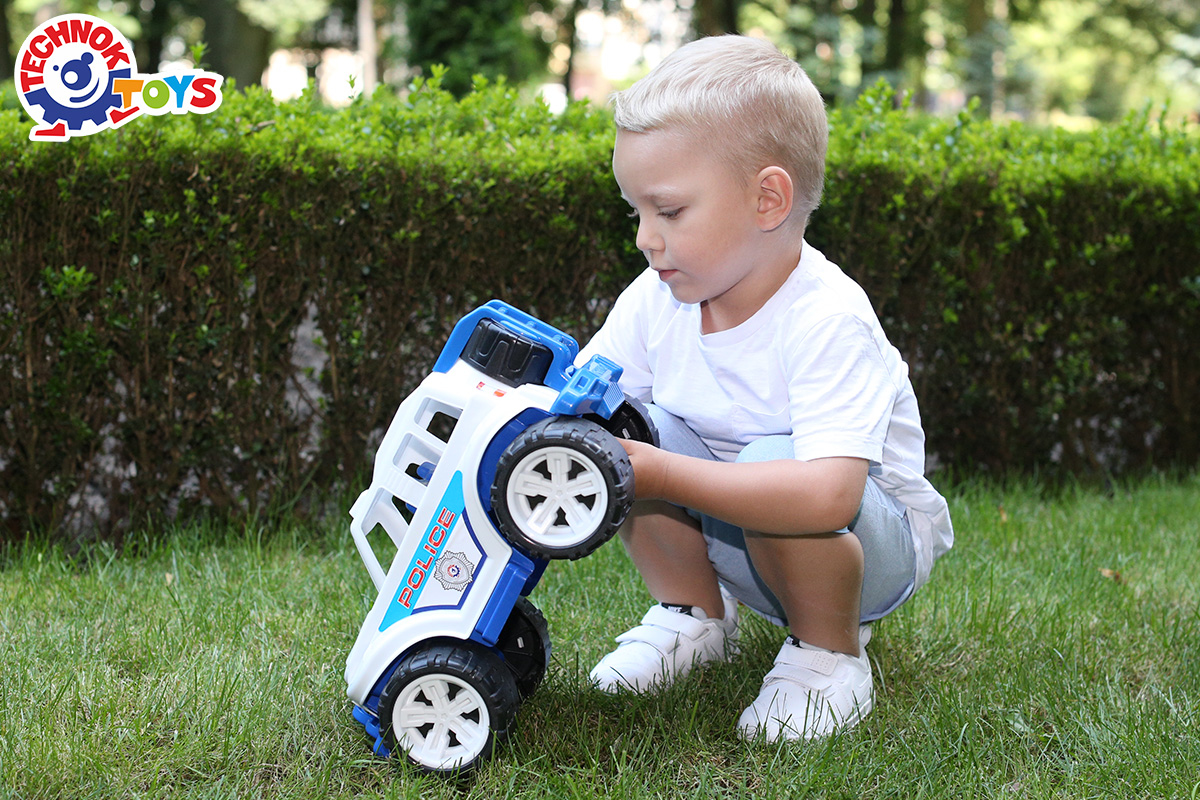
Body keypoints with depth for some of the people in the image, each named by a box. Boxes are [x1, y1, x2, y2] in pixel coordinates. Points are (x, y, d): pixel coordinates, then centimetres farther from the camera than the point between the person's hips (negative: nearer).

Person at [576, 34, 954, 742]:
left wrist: (659, 475, -47)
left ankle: (830, 653, -10)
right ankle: (695, 614, 5)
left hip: (880, 544, -6)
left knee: (770, 468, -37)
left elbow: (829, 495, -44)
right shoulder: (658, 298, -10)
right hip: (735, 539, 6)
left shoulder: (827, 321, -31)